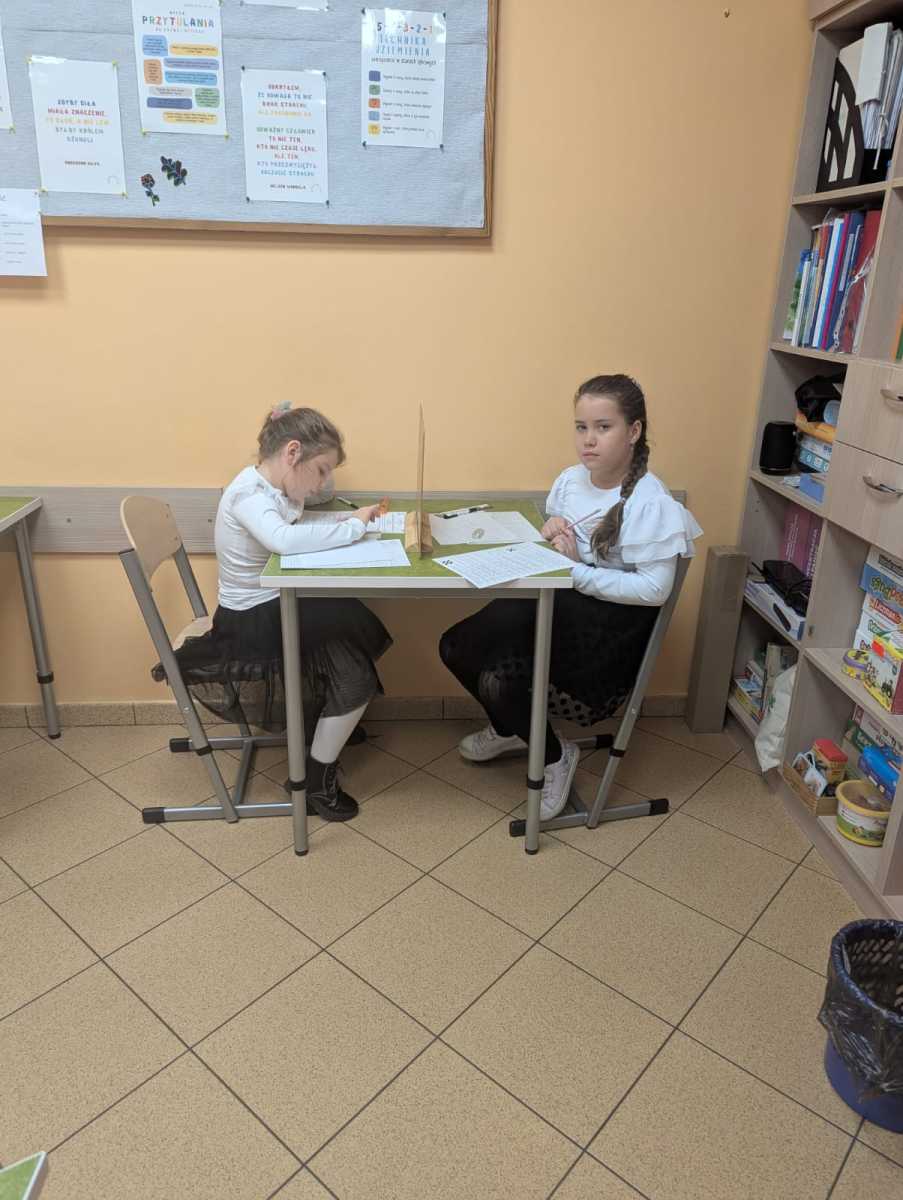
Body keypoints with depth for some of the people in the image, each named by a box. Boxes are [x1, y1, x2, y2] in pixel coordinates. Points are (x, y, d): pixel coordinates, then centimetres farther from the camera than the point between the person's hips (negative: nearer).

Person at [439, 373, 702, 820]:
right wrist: (551, 531, -5)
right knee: (454, 645, -5)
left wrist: (576, 570, -24)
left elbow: (654, 589, -21)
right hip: (559, 605, 7)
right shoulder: (571, 480, 5)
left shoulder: (649, 502, -16)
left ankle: (554, 756, 3)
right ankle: (509, 728, 21)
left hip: (612, 620, -7)